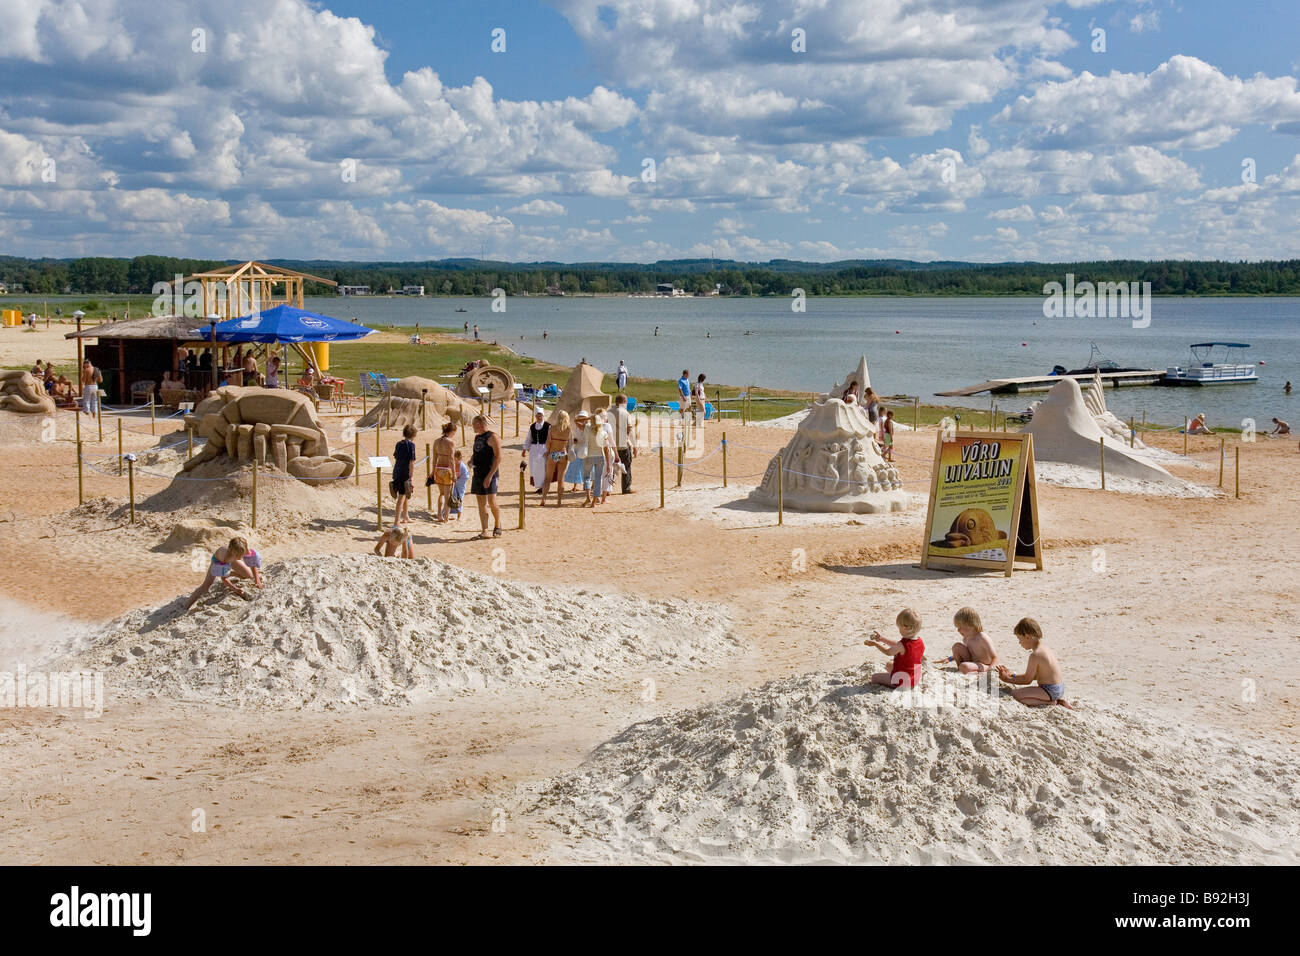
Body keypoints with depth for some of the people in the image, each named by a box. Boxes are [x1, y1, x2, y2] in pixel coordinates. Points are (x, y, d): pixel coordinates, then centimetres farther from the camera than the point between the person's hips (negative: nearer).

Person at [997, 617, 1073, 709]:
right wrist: (1012, 675, 16)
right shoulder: (1044, 648, 9)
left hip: (1050, 690, -10)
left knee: (1014, 694, -13)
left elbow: (1027, 680, -12)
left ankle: (1049, 702, -9)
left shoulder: (1035, 655, -20)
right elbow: (1034, 676, 15)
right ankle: (1058, 700, 13)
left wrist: (1008, 679, -1)